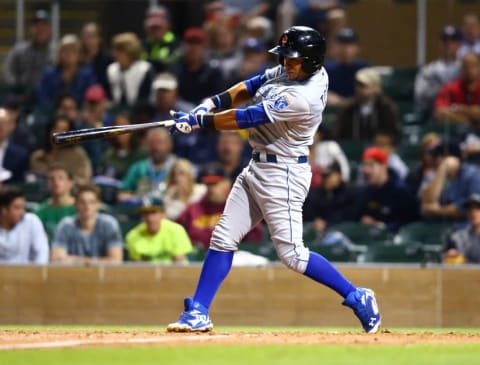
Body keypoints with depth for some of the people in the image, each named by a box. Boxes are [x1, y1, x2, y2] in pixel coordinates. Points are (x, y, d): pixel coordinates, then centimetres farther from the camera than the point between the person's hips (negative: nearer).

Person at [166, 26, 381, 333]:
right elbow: (250, 88, 10)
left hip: (283, 174, -10)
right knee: (223, 238, 7)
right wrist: (211, 104, -4)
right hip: (257, 168, 10)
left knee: (292, 253, -8)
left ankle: (357, 298, 4)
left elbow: (245, 119, -23)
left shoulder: (302, 99, -27)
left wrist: (200, 121, -14)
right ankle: (198, 313, 10)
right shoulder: (290, 71, 1)